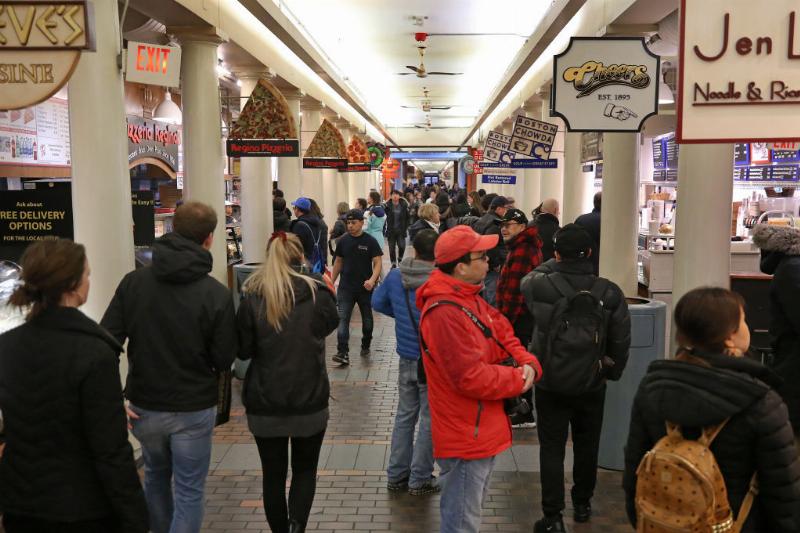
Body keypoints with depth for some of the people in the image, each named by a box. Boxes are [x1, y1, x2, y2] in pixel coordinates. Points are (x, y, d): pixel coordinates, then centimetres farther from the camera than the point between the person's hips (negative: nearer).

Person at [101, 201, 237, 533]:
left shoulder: (133, 282, -7)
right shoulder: (216, 294, -17)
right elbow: (224, 359, -11)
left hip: (145, 406, 4)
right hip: (193, 409, -4)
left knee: (156, 476, 27)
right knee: (189, 491, 10)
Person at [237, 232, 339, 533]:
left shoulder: (252, 298, -9)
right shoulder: (317, 293, -8)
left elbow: (243, 350, -1)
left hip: (265, 403, 0)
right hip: (310, 401, 0)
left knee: (274, 475, 15)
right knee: (305, 469, 18)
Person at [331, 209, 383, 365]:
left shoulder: (370, 241, -7)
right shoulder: (343, 240, 3)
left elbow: (377, 262, -10)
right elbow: (338, 261, 12)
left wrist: (372, 280, -27)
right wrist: (332, 281, 10)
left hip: (365, 288, -1)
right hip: (346, 287, 2)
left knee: (367, 319, 14)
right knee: (343, 318, -12)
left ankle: (365, 346, 36)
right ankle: (343, 353, -16)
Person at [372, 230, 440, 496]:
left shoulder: (395, 277, -5)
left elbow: (377, 302, 9)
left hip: (406, 361, 5)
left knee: (404, 415, 19)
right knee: (429, 421, 9)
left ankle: (396, 475, 27)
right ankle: (420, 480, 18)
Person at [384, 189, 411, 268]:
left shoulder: (404, 205, -1)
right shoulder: (387, 205, -5)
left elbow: (407, 217, 5)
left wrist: (407, 227, 0)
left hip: (401, 230, 0)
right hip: (391, 230, 0)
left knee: (402, 246, -9)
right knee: (391, 248, 5)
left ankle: (400, 258, 21)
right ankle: (393, 263, 19)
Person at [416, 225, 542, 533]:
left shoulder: (468, 298, 6)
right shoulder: (446, 312, -28)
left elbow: (502, 334, 10)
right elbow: (471, 377, -30)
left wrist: (528, 363, -9)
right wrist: (518, 380, -15)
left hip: (481, 429, 11)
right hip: (466, 436, -11)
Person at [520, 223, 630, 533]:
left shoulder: (539, 285, -15)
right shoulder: (610, 293, -11)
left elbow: (527, 280, 12)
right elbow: (621, 342, -3)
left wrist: (555, 265, 21)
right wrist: (612, 373, 12)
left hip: (550, 384, -2)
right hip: (592, 385, 2)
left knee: (552, 449, 7)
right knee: (587, 446, 20)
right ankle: (582, 504, 38)